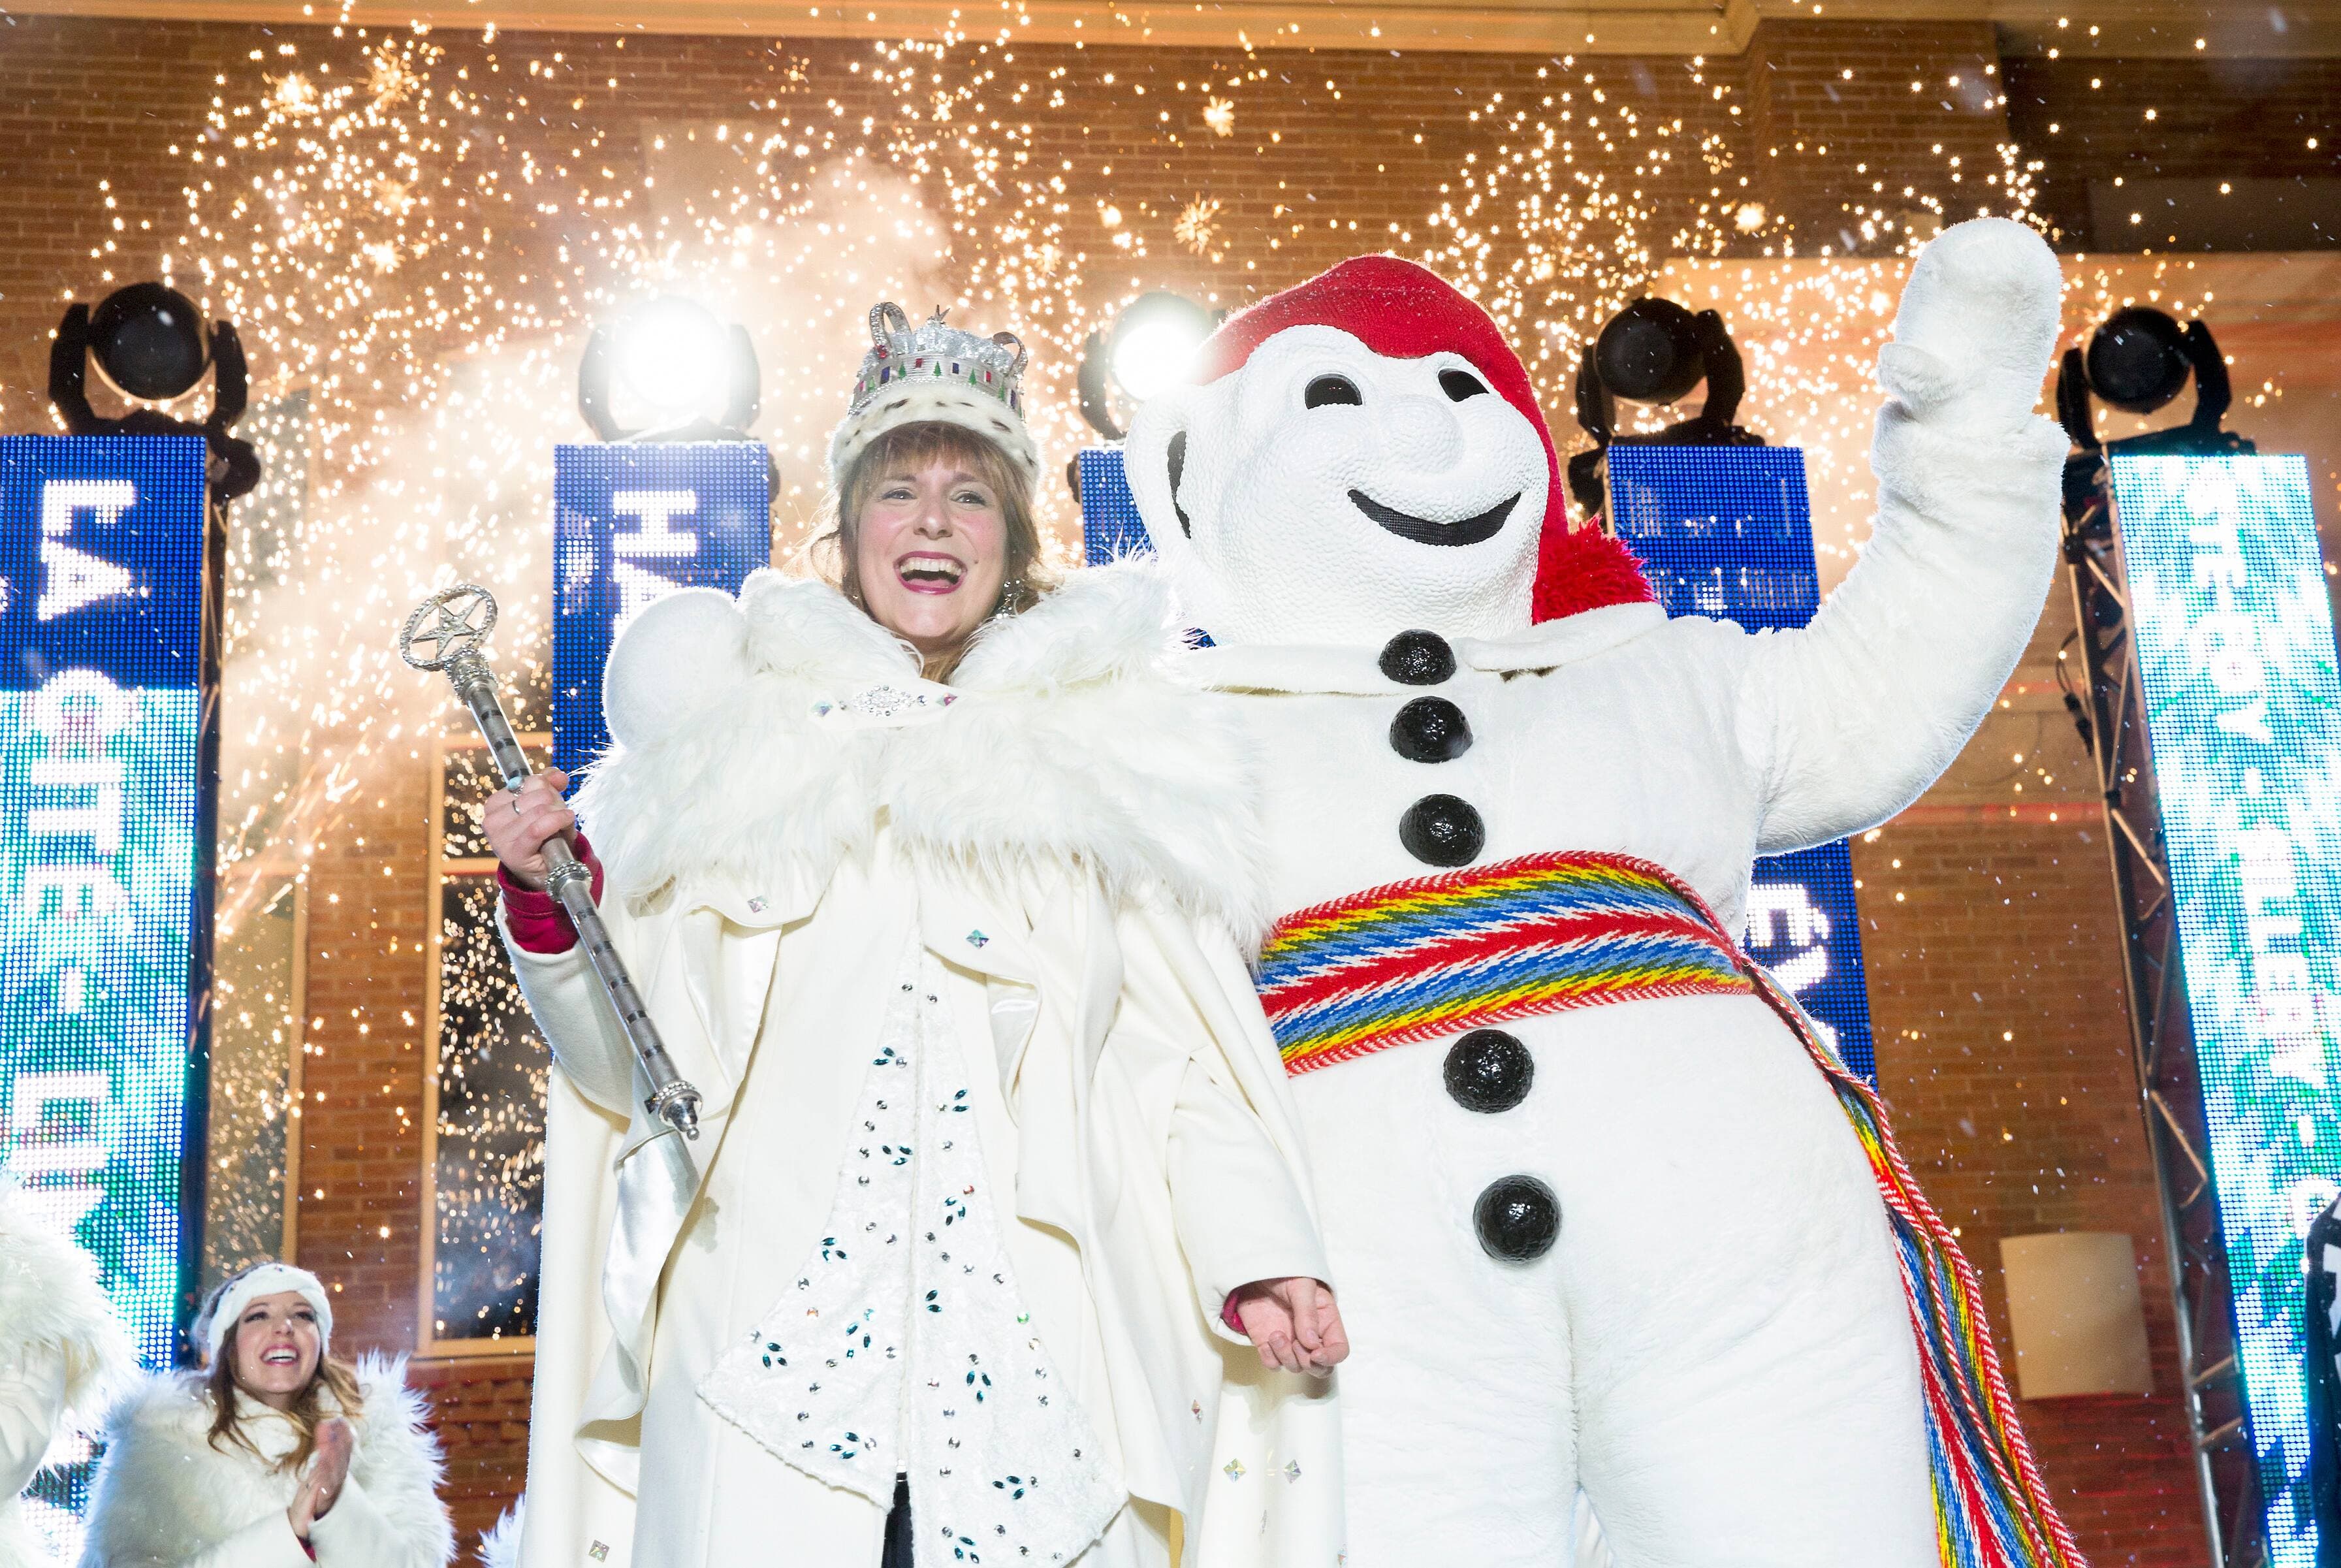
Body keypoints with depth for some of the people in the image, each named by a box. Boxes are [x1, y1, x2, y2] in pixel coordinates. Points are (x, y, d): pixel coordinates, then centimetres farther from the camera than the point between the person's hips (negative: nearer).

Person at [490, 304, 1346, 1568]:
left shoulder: (1102, 761, 10)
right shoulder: (745, 750, 9)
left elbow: (1183, 1051, 6)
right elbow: (631, 1060, 9)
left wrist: (1255, 1258, -6)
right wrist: (548, 905, -6)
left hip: (1034, 1355, 0)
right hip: (772, 1338, 0)